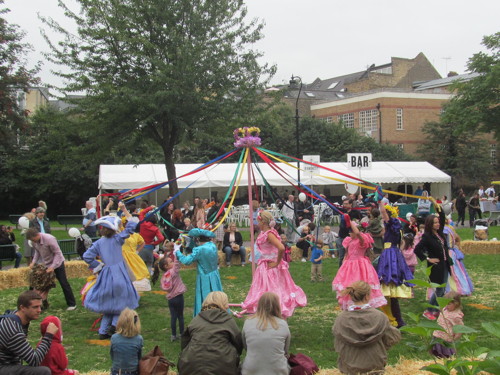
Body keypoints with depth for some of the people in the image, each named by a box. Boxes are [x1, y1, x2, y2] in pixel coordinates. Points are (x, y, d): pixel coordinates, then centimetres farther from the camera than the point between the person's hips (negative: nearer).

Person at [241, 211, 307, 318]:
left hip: (271, 267, -9)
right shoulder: (263, 233, 8)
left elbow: (281, 248, -34)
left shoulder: (269, 234, -21)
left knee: (271, 290, -2)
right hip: (264, 267, 9)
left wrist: (277, 263, -23)